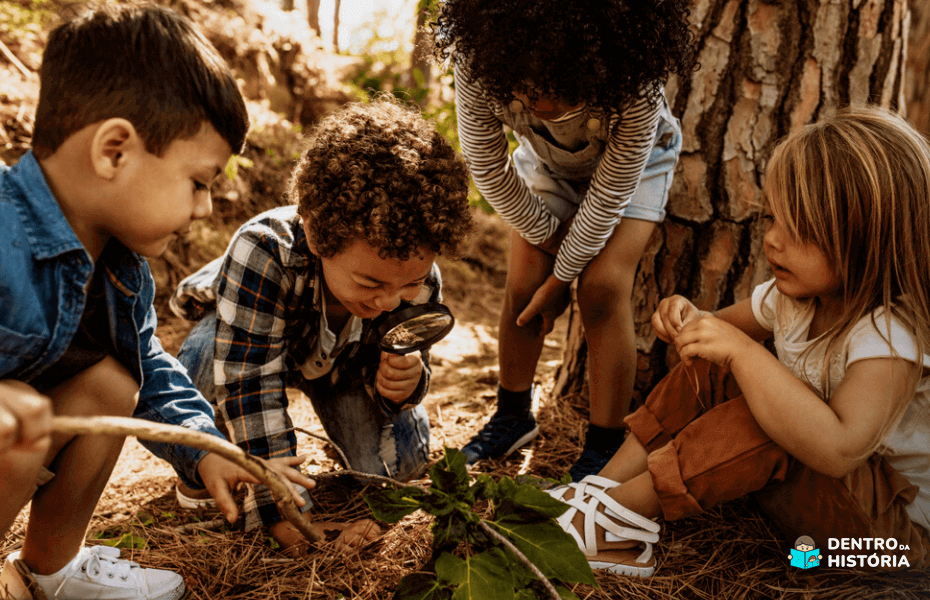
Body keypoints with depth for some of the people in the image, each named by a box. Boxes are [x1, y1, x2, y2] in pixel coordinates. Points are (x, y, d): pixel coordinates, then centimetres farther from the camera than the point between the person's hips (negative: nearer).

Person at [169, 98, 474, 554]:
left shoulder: (418, 276, -32)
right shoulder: (264, 251, -45)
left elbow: (405, 359, -16)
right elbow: (250, 382, -44)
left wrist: (402, 381, -43)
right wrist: (280, 505, -43)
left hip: (341, 361, 3)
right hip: (245, 332, -2)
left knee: (400, 458, -17)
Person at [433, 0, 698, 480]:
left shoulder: (635, 84, -41)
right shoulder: (478, 62, -36)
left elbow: (610, 193, -29)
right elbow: (487, 168, -20)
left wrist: (560, 278, -20)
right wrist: (549, 236, -12)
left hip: (632, 160, -2)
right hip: (545, 162, 3)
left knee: (603, 287, -19)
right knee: (523, 285, -5)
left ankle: (605, 445, -5)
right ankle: (513, 417, 18)